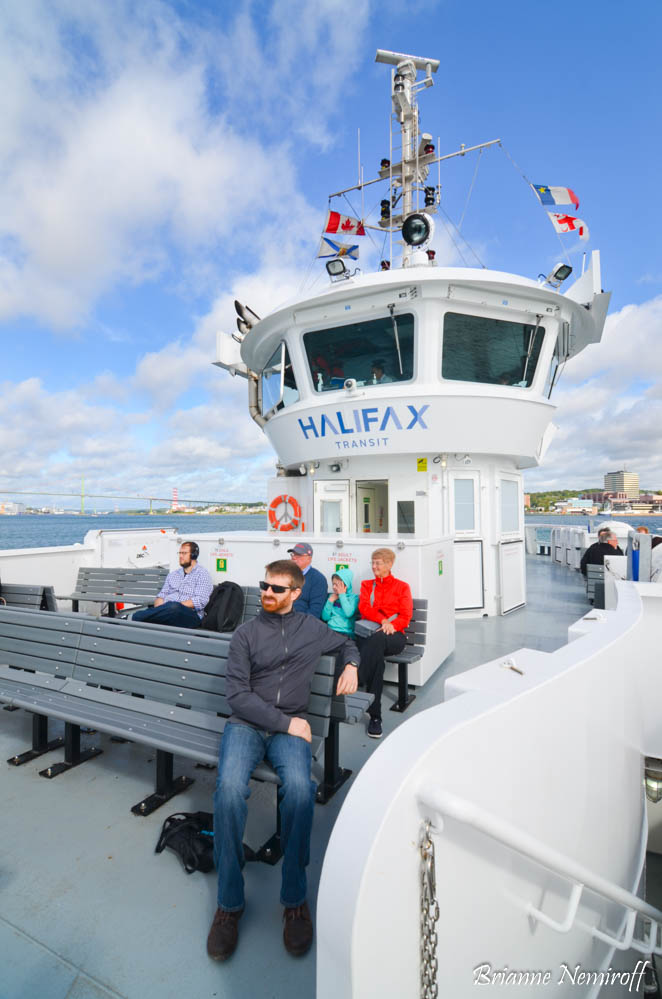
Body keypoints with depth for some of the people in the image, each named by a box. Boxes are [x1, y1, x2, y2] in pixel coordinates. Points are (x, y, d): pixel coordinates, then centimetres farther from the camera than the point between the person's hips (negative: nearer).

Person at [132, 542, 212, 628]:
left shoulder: (202, 574, 7)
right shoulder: (173, 574, 28)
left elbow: (200, 602, -6)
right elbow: (162, 595, 19)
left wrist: (176, 606, -15)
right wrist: (159, 608, -5)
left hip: (190, 615, -6)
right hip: (167, 612, 6)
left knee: (174, 607, -40)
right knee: (137, 615, -24)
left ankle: (140, 618, -34)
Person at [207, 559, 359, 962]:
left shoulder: (313, 629, 8)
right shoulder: (246, 634, 2)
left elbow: (347, 642, 28)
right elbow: (237, 694, -4)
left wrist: (351, 665, 5)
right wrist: (285, 722, -11)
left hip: (291, 727, 1)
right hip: (247, 723, 0)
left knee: (300, 787, -29)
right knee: (230, 787, -29)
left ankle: (295, 899, -9)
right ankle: (230, 902, -10)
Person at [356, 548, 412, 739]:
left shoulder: (401, 587, 15)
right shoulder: (366, 585, 21)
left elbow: (406, 615, 3)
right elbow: (364, 608, 2)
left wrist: (391, 625, -19)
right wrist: (383, 620, -16)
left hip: (393, 636, -1)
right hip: (368, 633, 2)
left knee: (377, 640, -40)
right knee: (377, 657, -36)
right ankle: (375, 715, -38)